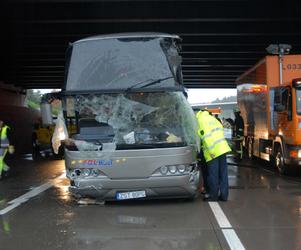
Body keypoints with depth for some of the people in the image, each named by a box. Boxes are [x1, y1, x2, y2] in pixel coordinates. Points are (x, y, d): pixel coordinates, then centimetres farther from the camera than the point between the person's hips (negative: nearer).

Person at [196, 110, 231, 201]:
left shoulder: (199, 121, -8)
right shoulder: (211, 117, 16)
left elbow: (206, 137, -16)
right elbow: (221, 128, 18)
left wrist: (210, 151, -17)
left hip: (212, 152, -8)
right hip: (222, 148, 8)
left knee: (213, 175, 1)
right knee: (223, 173, 10)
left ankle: (213, 195, 7)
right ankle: (224, 195, 15)